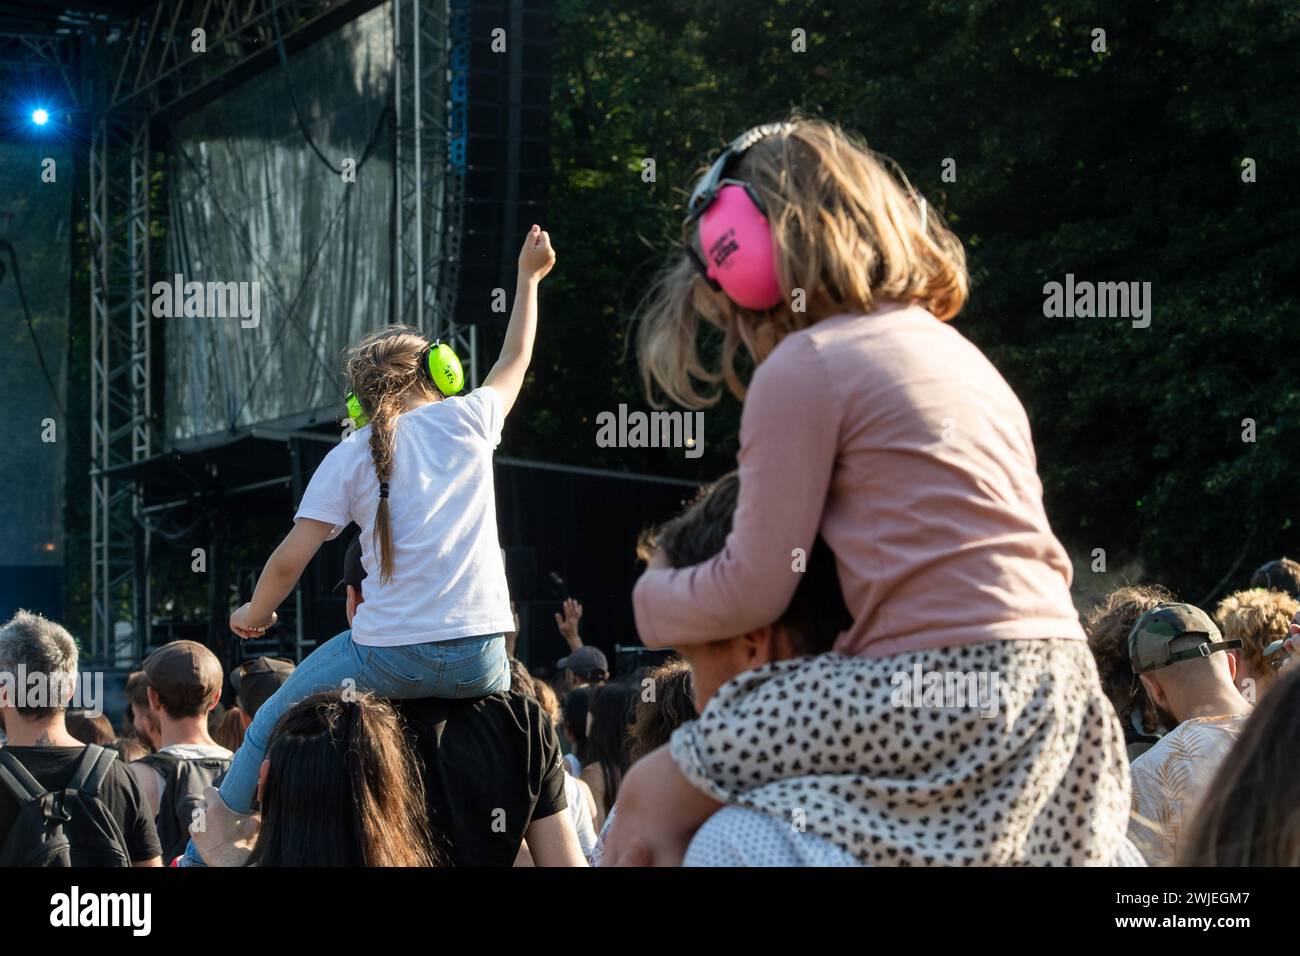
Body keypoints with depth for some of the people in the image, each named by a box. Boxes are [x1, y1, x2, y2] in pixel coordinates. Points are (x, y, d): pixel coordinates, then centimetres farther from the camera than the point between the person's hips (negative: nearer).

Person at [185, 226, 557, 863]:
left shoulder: (350, 457, 5)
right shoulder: (466, 420, 9)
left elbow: (289, 560, -1)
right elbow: (516, 360, 30)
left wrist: (253, 613, 20)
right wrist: (528, 278, 46)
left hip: (389, 659, -2)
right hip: (481, 659, 2)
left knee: (267, 731, 16)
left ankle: (202, 859, 16)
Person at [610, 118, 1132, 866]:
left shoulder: (804, 366, -4)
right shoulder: (951, 348, 21)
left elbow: (753, 592, -5)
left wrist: (646, 595, 15)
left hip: (936, 689, -9)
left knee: (653, 795, -1)